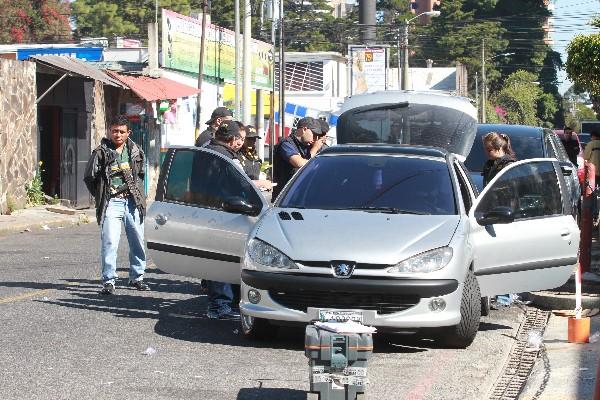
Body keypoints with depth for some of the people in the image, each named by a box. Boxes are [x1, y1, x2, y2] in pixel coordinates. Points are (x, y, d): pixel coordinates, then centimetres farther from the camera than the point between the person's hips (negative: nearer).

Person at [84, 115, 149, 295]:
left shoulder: (135, 151, 7)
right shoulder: (101, 153, -4)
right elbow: (89, 177, 1)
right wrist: (101, 196, 3)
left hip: (132, 202, 4)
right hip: (111, 204, -4)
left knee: (138, 241, 9)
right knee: (110, 242, -11)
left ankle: (136, 277, 23)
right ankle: (108, 281, -6)